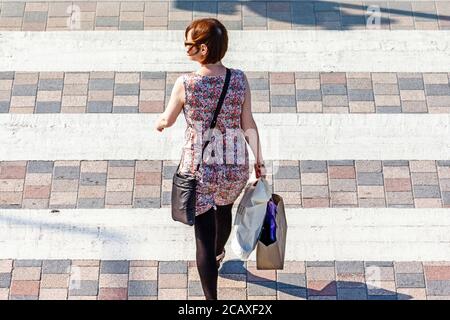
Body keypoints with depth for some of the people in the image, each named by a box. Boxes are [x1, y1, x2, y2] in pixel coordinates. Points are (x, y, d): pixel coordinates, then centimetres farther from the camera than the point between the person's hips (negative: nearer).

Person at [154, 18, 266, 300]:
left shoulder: (185, 84, -18)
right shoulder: (240, 80, -11)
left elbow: (168, 120, -1)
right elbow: (248, 125, -5)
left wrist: (159, 123, 23)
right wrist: (260, 162, 6)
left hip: (199, 168, -4)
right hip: (236, 167, 4)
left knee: (204, 234, 8)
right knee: (224, 209, 34)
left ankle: (212, 299, 10)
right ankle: (217, 257, 62)